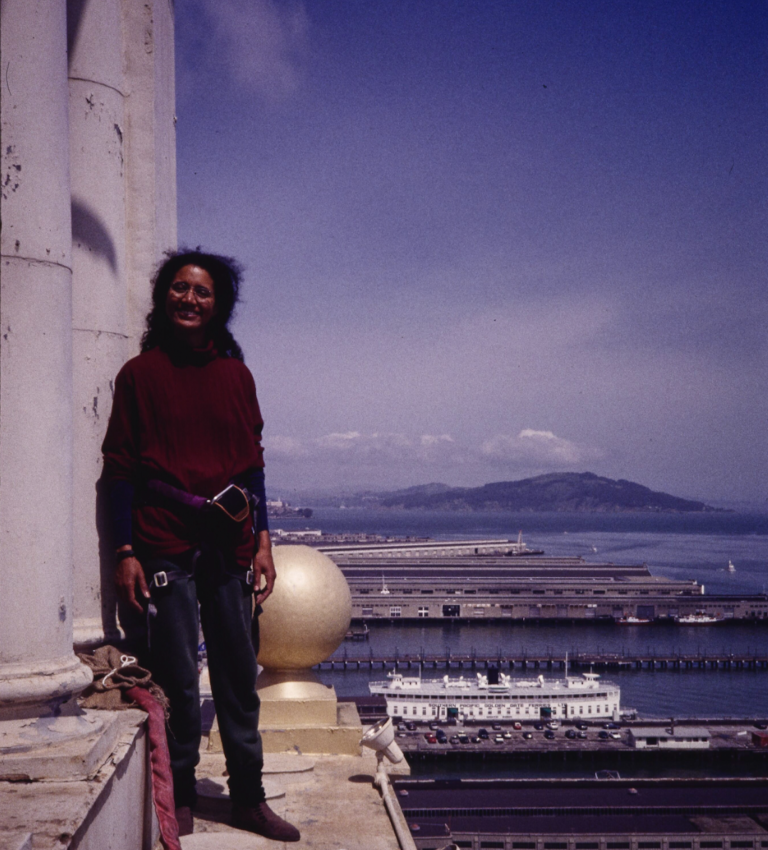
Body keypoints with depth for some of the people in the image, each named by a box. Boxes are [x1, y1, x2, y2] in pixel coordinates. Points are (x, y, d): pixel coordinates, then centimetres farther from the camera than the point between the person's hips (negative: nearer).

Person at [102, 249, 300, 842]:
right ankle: (180, 800, 16)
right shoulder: (139, 374, 3)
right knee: (178, 681, 0)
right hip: (165, 544, -3)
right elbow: (120, 467, 0)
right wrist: (125, 552, -7)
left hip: (230, 544, 3)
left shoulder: (236, 375, 12)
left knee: (239, 676, 8)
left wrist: (263, 541, 8)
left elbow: (252, 462, 13)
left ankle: (249, 799, 20)